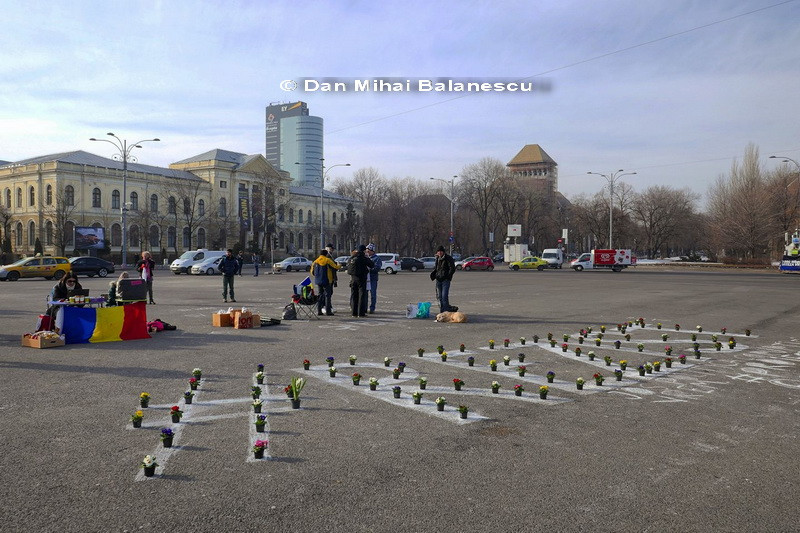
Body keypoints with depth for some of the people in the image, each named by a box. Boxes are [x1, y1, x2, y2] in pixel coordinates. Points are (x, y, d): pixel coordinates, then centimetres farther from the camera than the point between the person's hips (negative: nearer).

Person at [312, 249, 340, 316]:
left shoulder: (315, 261, 7)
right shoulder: (328, 260, -6)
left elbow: (312, 272, 9)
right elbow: (335, 268, -7)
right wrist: (339, 265, 14)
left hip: (318, 281, 5)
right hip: (326, 281, -4)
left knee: (320, 295, 13)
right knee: (327, 295, 1)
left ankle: (319, 311, 10)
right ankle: (328, 311, -2)